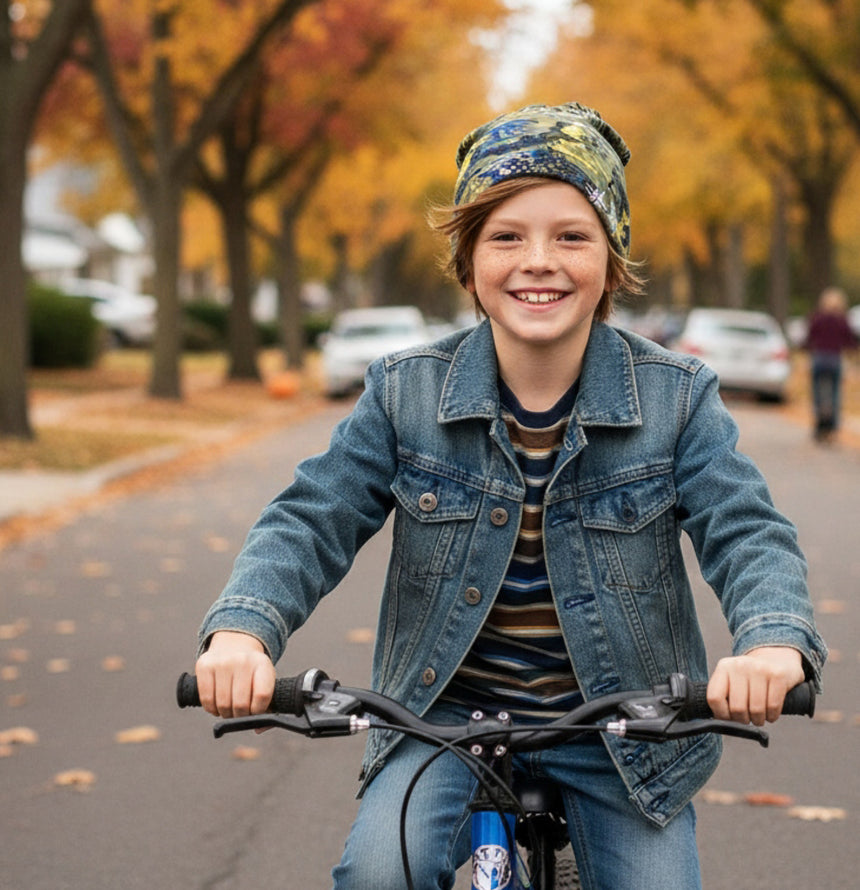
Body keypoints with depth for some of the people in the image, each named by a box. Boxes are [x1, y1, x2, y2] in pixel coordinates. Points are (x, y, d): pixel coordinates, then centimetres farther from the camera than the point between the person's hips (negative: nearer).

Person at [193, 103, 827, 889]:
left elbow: (747, 533, -13)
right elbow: (312, 521, -7)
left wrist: (773, 640, -36)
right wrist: (242, 627, -28)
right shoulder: (405, 391, -4)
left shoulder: (677, 396, -5)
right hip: (446, 717, -1)